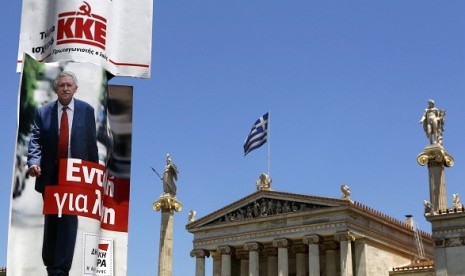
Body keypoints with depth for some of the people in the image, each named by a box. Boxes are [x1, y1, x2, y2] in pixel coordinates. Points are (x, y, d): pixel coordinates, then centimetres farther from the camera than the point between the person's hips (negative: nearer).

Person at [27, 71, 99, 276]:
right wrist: (34, 162, -21)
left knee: (69, 219, -7)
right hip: (50, 174, 2)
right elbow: (35, 140, -3)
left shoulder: (87, 110, 3)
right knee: (51, 220, 13)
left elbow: (91, 142, 4)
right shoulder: (43, 112, 4)